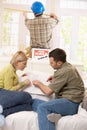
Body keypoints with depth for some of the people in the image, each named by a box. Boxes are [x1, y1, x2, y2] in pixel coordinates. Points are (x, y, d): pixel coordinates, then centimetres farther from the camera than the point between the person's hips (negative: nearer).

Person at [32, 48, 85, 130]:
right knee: (35, 102, 1)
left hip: (70, 104, -10)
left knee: (42, 107, -27)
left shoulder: (64, 71, -17)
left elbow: (48, 92, -15)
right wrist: (55, 79, 14)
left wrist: (39, 84, 4)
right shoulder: (68, 66, 13)